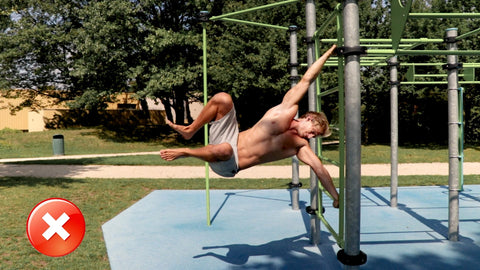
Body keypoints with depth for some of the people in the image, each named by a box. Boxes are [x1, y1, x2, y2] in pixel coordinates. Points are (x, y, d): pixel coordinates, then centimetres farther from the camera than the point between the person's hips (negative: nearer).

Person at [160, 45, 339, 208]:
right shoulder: (288, 109, 0)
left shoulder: (300, 146, 1)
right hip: (231, 140, 2)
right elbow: (306, 79, 2)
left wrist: (337, 197, -5)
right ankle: (190, 130, -1)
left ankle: (185, 152, -9)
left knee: (223, 149, -42)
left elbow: (320, 169, 0)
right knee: (222, 99, -21)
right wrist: (328, 53, 3)